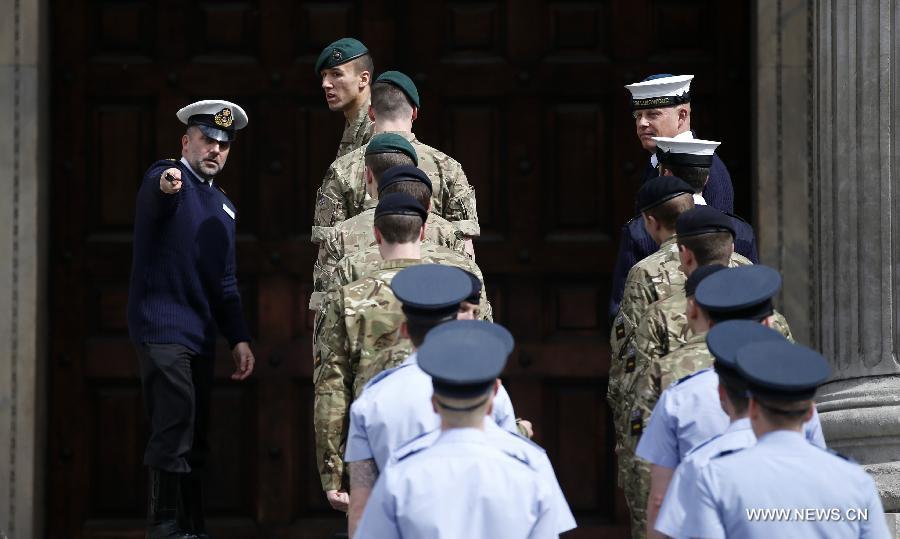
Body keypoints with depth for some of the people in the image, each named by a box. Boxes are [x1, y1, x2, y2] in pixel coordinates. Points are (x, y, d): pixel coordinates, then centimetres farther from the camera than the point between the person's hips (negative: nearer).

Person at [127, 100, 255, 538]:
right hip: (162, 325, -8)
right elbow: (155, 194, -33)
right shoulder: (166, 178, -5)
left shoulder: (222, 206, 19)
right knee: (175, 424, -15)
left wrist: (238, 338, 13)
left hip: (201, 333, 8)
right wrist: (165, 185, -57)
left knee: (194, 435, 11)